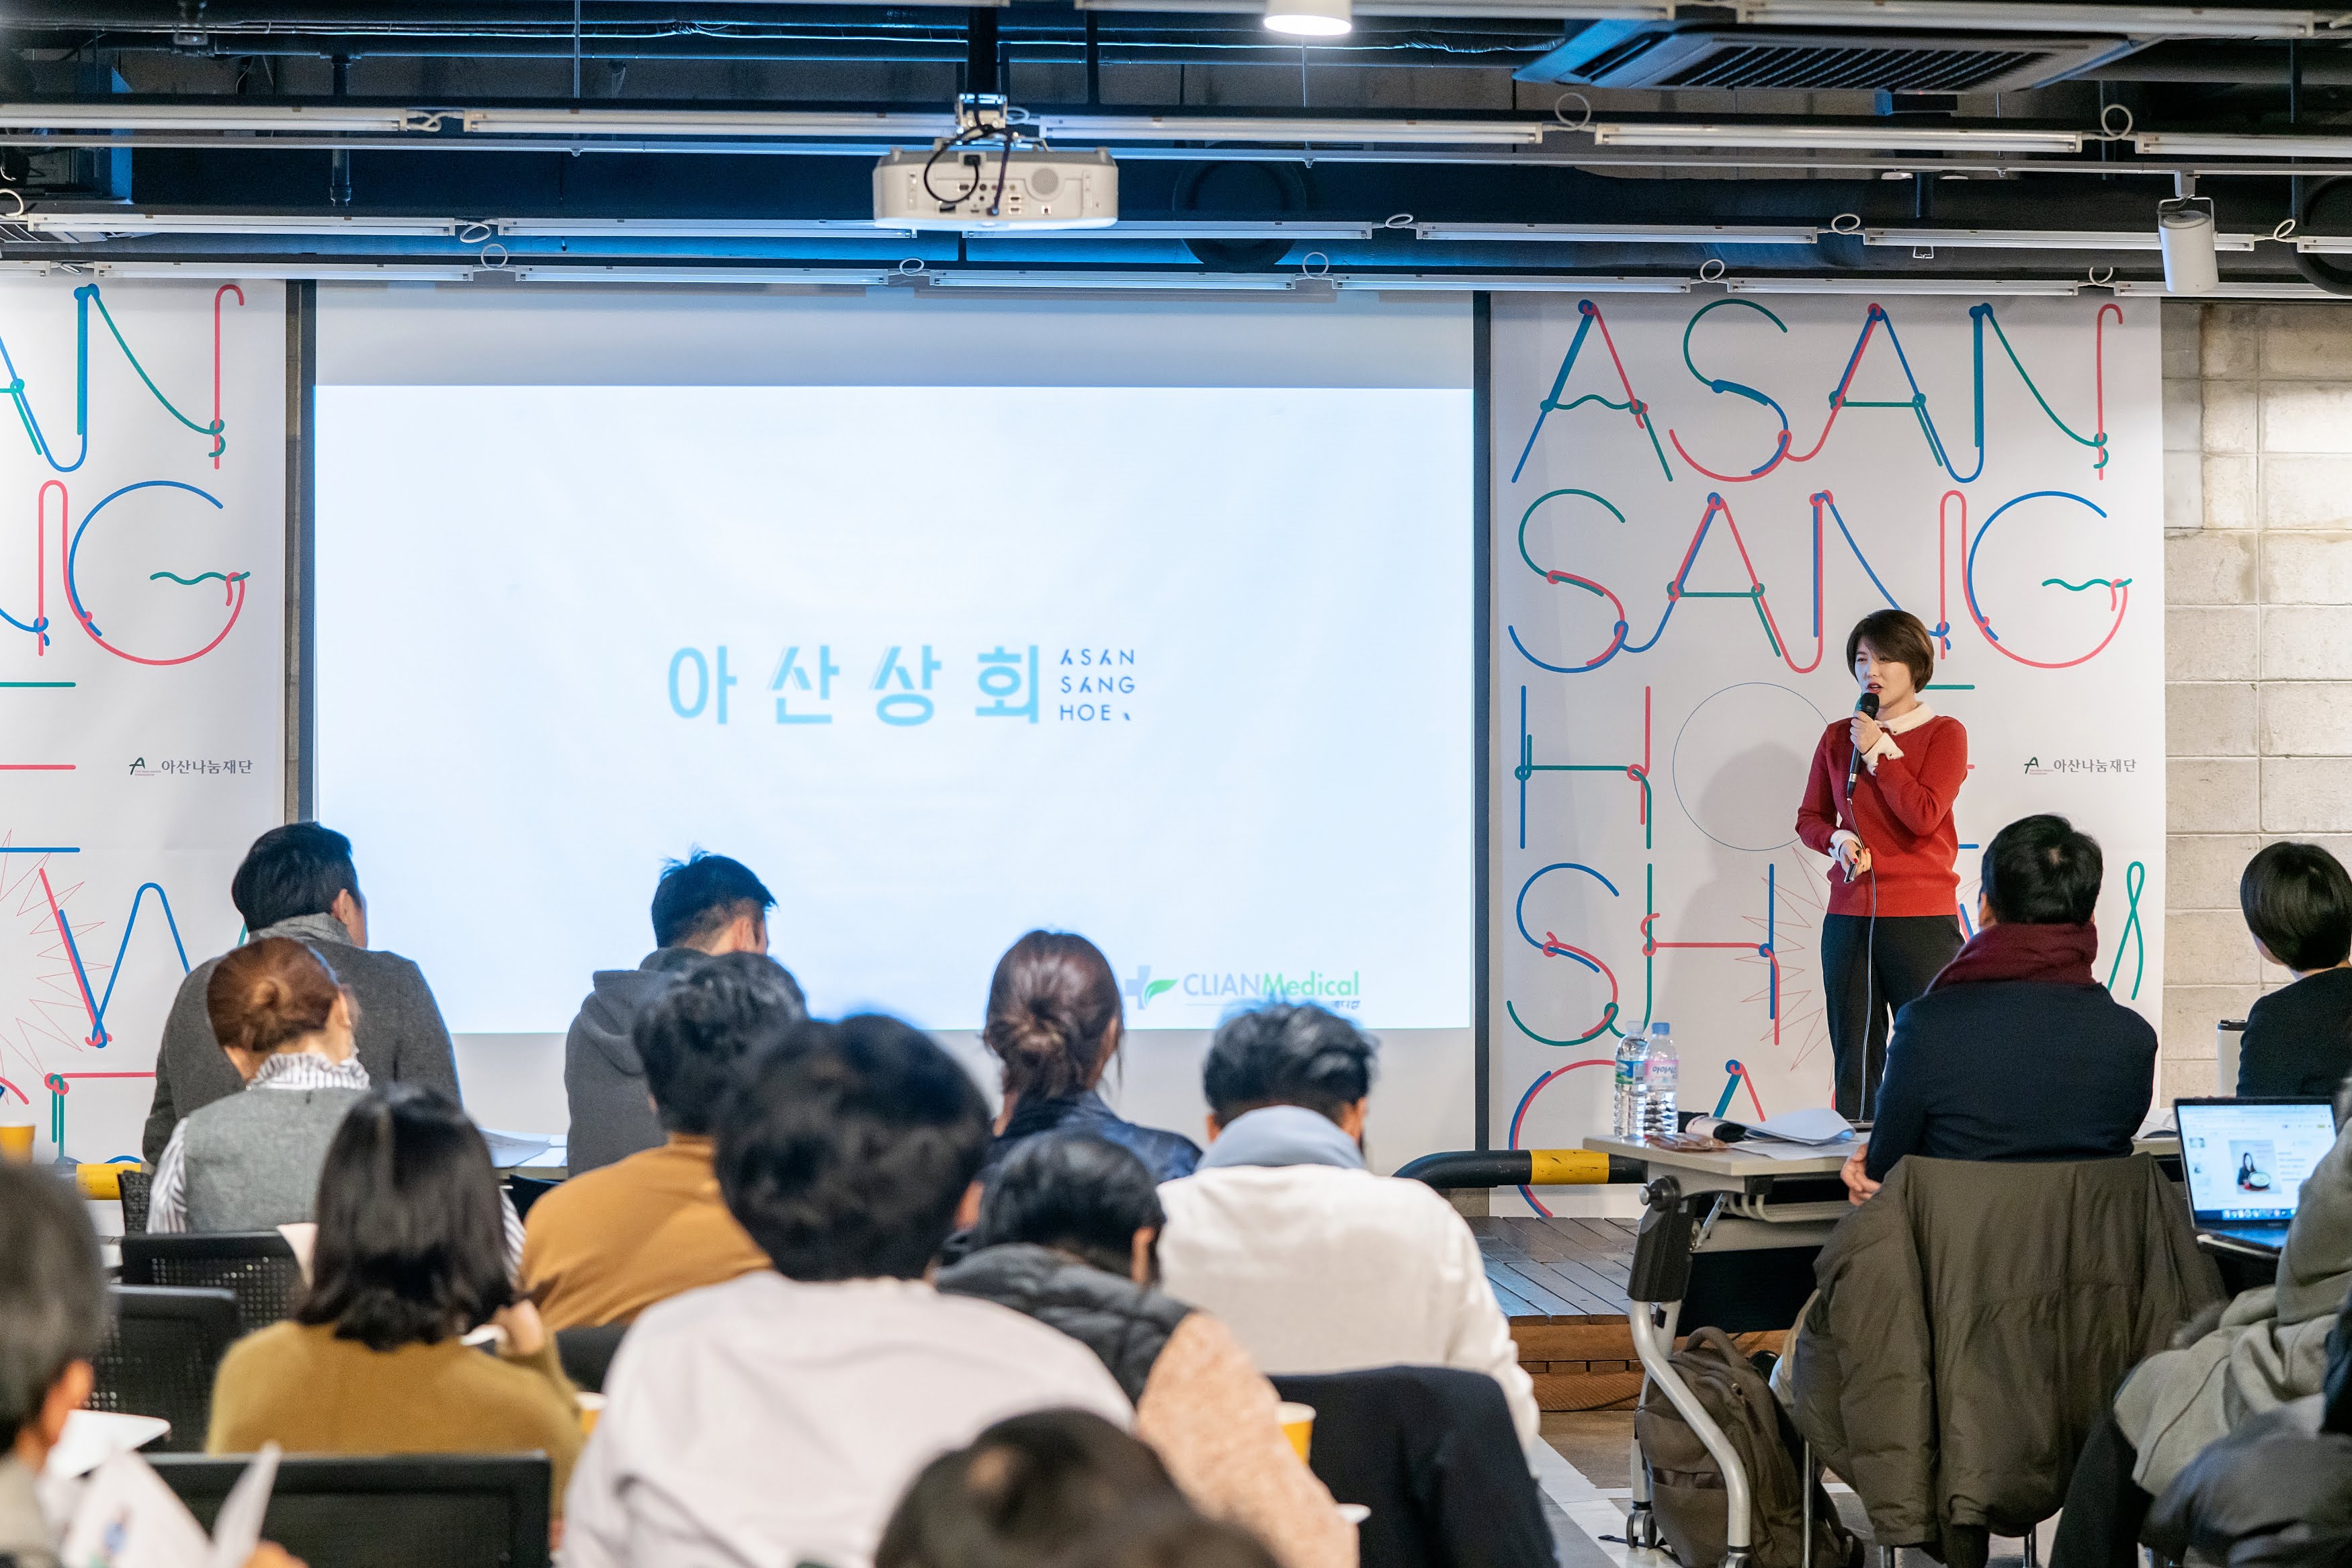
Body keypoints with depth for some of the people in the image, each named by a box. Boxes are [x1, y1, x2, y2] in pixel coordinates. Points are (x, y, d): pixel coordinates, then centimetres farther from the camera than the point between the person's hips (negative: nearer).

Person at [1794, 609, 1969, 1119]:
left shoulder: (1944, 734, -1)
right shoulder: (1839, 738, 11)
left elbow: (1924, 816, -13)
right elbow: (1810, 818, 17)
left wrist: (1879, 752, -10)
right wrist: (1837, 840, -4)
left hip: (1922, 918, -4)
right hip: (1849, 917, 4)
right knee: (1854, 1061, 5)